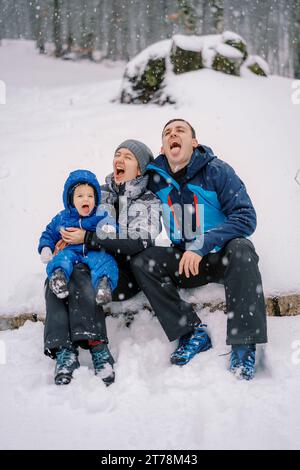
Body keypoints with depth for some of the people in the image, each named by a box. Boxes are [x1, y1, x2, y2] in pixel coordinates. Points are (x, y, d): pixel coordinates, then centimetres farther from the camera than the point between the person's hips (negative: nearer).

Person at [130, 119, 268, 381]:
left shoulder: (216, 171, -10)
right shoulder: (156, 179, 1)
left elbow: (246, 217, -19)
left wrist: (201, 245, -30)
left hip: (223, 258, -4)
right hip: (185, 261, 4)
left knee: (241, 248, -35)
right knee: (141, 263, -18)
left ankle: (244, 345, -35)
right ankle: (194, 332, -20)